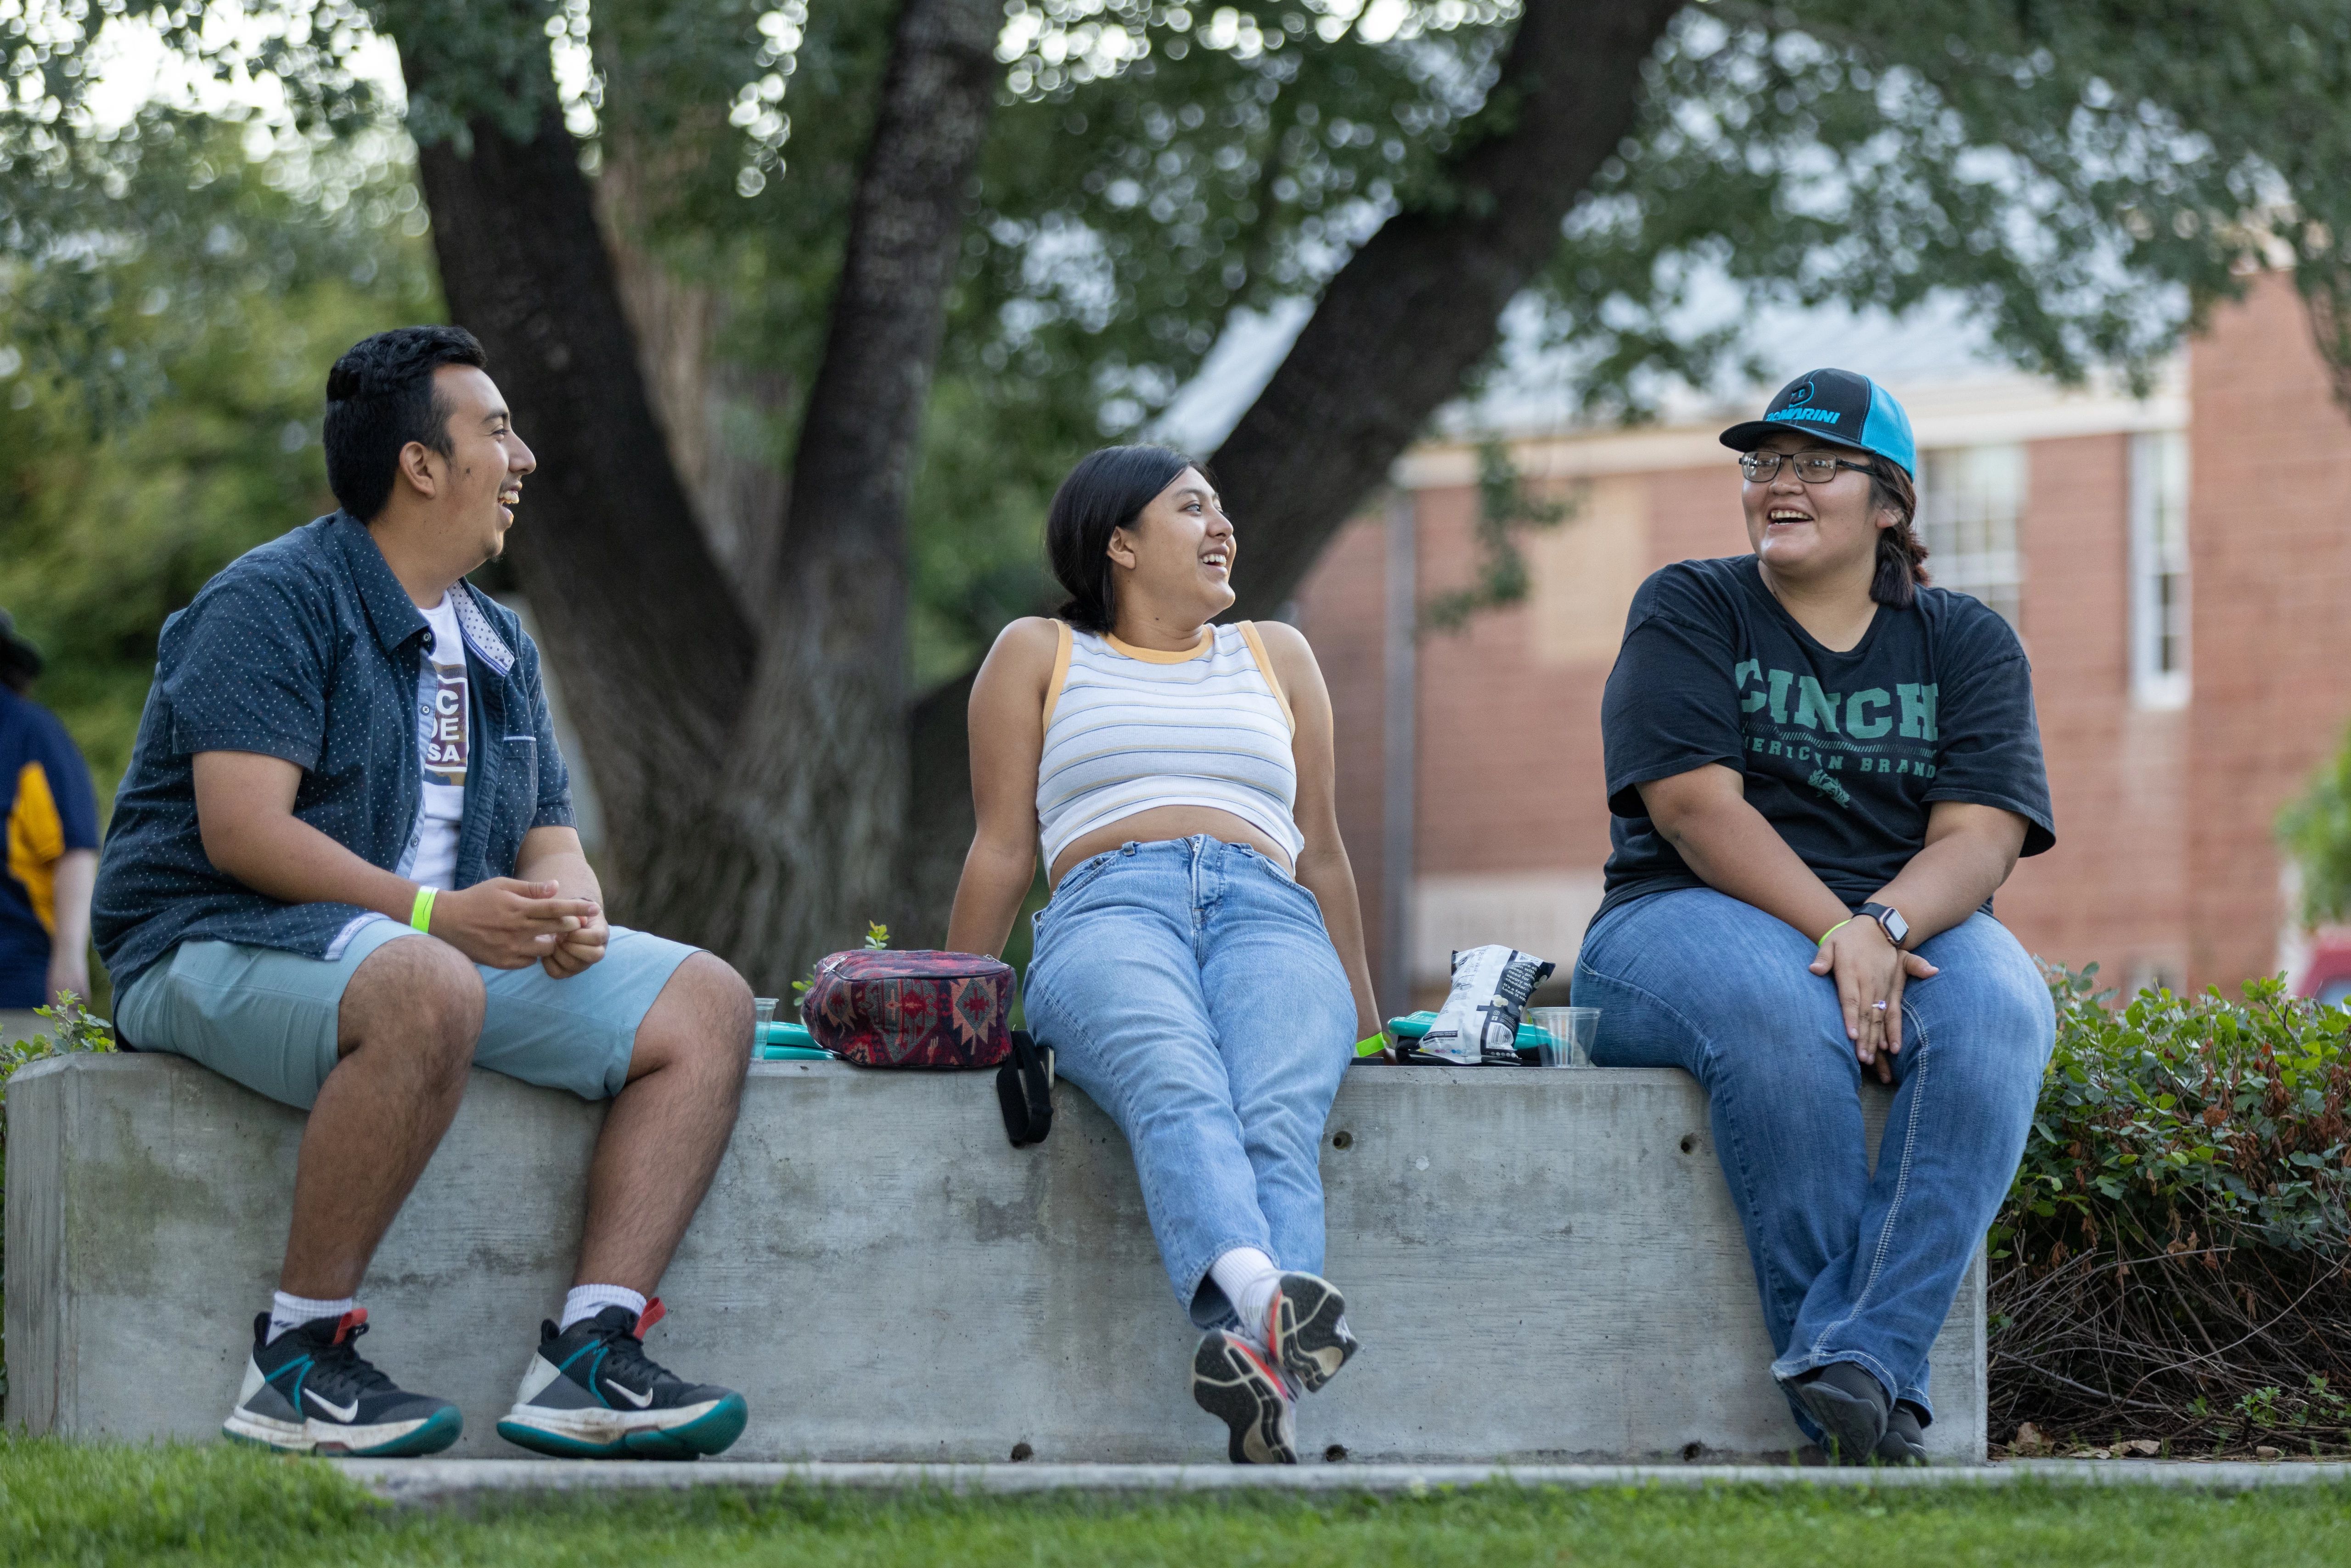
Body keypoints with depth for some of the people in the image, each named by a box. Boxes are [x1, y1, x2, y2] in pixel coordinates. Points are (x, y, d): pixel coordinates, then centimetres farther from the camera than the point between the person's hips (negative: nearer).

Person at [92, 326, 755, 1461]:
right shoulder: (277, 600, -8)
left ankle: (590, 1354, -19)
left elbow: (550, 840, 17)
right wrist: (433, 914, -27)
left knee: (704, 1004, -7)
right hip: (216, 945, -8)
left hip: (455, 947, 8)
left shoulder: (498, 646, 19)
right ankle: (297, 1359, -31)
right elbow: (243, 829, -19)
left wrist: (570, 909, -9)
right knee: (427, 994, -41)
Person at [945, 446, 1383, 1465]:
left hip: (1269, 921, 2)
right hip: (1108, 913, -2)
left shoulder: (1277, 657, 34)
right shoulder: (1038, 655, 26)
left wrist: (1367, 1025, 25)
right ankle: (1264, 1298, -69)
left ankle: (1264, 1378, -62)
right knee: (1178, 1091, -39)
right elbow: (1003, 850, 20)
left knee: (1276, 1119, -35)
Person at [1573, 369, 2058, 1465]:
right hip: (1694, 920, -2)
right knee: (1779, 1013, -38)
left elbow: (1982, 837, -1)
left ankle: (1857, 1364, -42)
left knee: (1998, 1009, -33)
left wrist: (1882, 928, -23)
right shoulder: (1688, 611, 8)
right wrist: (1830, 934, -21)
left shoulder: (1965, 643, 13)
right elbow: (1696, 803, -7)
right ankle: (1859, 1414, -37)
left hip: (1916, 926, 2)